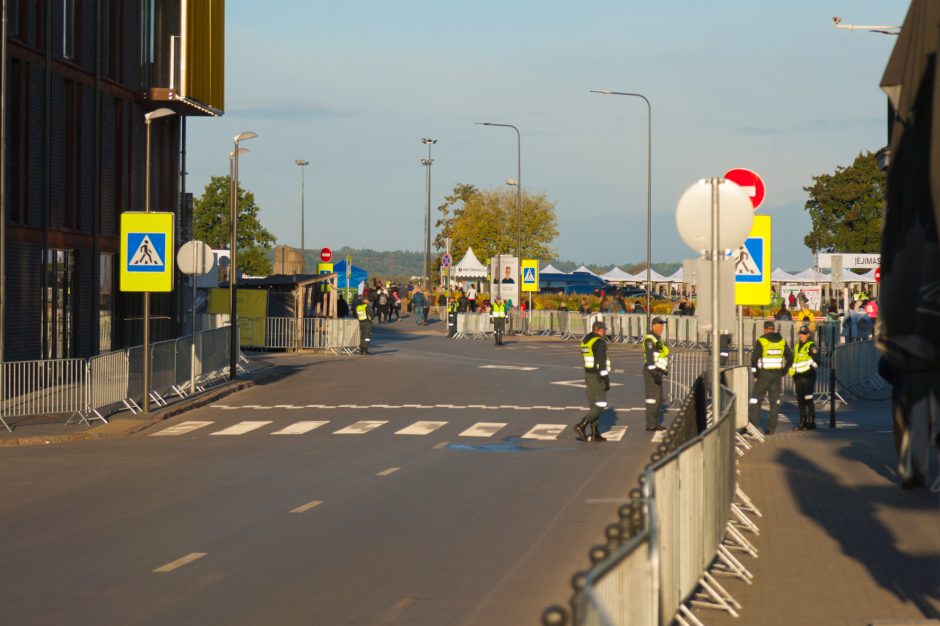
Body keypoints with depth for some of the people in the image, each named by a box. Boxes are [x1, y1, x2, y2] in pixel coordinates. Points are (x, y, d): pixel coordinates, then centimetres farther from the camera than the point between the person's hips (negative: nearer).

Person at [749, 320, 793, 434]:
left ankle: (753, 425, -5)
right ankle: (771, 428, 6)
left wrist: (755, 374, -3)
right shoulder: (782, 341, 7)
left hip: (764, 374, -4)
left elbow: (754, 358, -12)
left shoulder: (761, 341, -8)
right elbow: (790, 357, 11)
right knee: (775, 400, 8)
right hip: (777, 375, 4)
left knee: (756, 399, 2)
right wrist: (784, 372, 15)